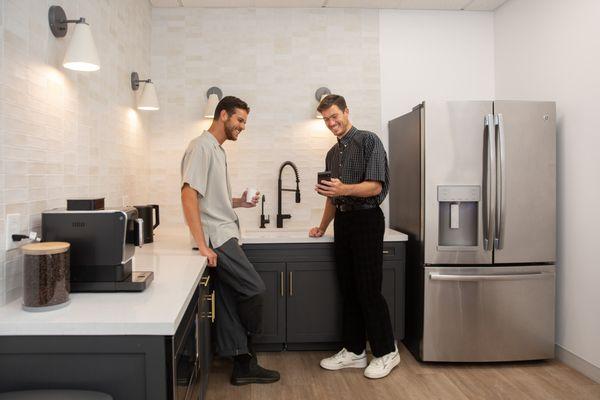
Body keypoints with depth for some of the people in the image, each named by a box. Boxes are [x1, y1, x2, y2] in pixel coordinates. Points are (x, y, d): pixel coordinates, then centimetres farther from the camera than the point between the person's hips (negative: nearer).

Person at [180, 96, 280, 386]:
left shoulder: (218, 151, 19)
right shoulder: (201, 147, -10)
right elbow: (189, 195, -19)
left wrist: (239, 202, 8)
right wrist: (203, 245, -22)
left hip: (226, 237, 9)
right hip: (218, 239, -9)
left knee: (229, 302, 10)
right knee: (254, 290, -4)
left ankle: (242, 366, 17)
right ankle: (246, 350, 17)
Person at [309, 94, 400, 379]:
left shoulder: (368, 141, -5)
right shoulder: (332, 154, 18)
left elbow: (376, 186, -14)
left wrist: (345, 189, -29)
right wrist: (322, 227, 26)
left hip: (366, 219, -7)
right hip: (342, 221, 7)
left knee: (369, 290, -5)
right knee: (348, 289, 9)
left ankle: (386, 352, 11)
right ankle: (354, 351, 19)